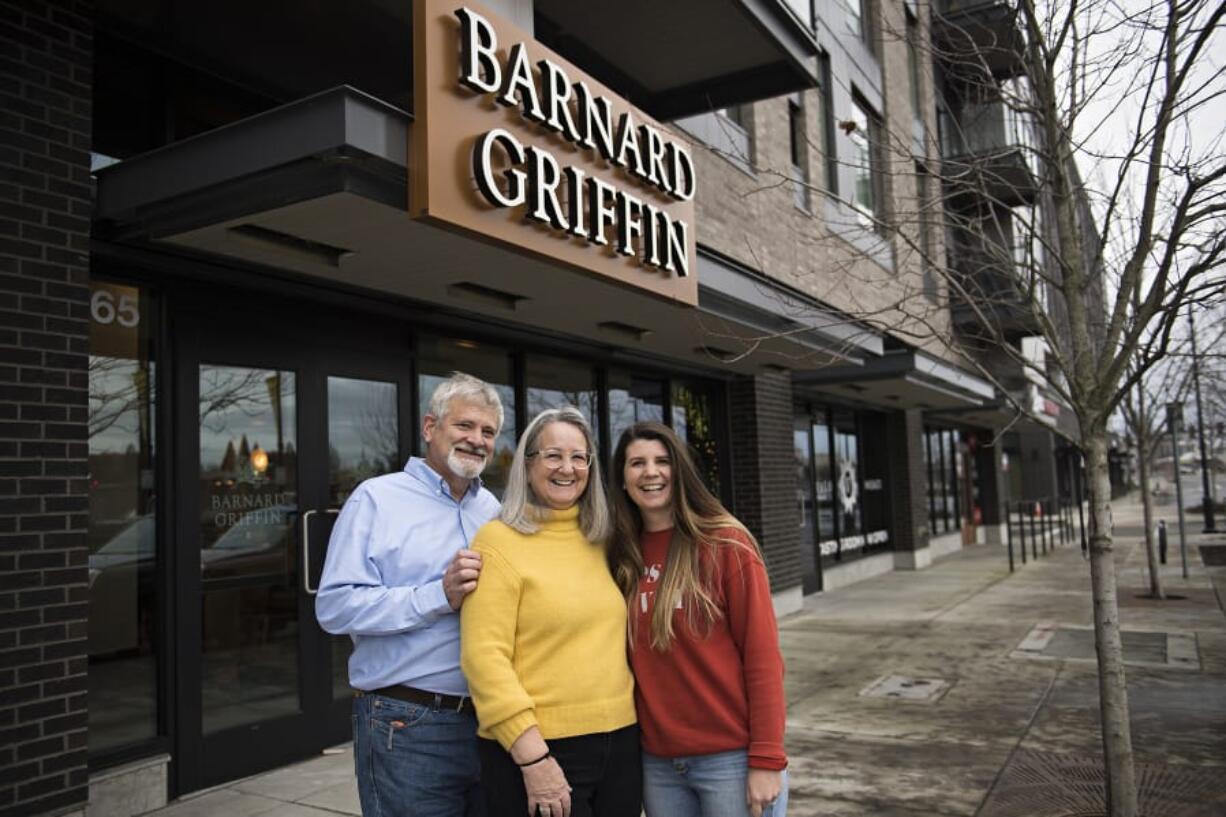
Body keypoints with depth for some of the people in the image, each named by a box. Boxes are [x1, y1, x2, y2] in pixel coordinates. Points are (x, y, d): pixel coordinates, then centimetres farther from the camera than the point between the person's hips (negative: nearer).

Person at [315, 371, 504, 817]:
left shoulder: (493, 509, 11)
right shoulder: (377, 499, -7)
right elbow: (335, 606, -16)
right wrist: (439, 596, -22)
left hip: (492, 720, 6)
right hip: (408, 728, -6)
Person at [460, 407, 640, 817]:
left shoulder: (599, 542, 9)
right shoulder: (499, 541, -9)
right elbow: (484, 656, -15)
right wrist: (532, 755, -18)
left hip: (619, 741, 6)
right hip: (536, 749, -6)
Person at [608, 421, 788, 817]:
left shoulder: (726, 544, -9)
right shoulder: (622, 557, 3)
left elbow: (762, 656, -10)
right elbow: (635, 659, 8)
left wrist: (767, 759, -13)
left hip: (732, 757, -4)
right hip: (657, 763, 4)